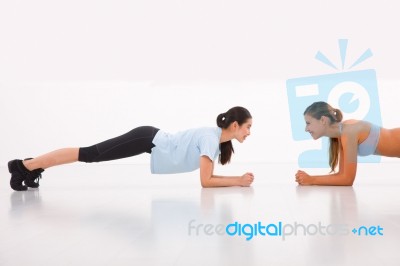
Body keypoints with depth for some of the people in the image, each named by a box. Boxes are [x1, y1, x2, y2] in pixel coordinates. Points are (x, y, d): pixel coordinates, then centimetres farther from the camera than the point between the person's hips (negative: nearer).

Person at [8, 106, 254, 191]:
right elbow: (206, 181, -22)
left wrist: (236, 179, 4)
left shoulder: (217, 137, 7)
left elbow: (207, 176, 14)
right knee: (90, 154, -6)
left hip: (153, 141, 8)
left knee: (91, 155, 11)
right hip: (148, 139, -8)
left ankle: (33, 166, 19)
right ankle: (25, 165, 0)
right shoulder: (211, 138, -21)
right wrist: (237, 181, -16)